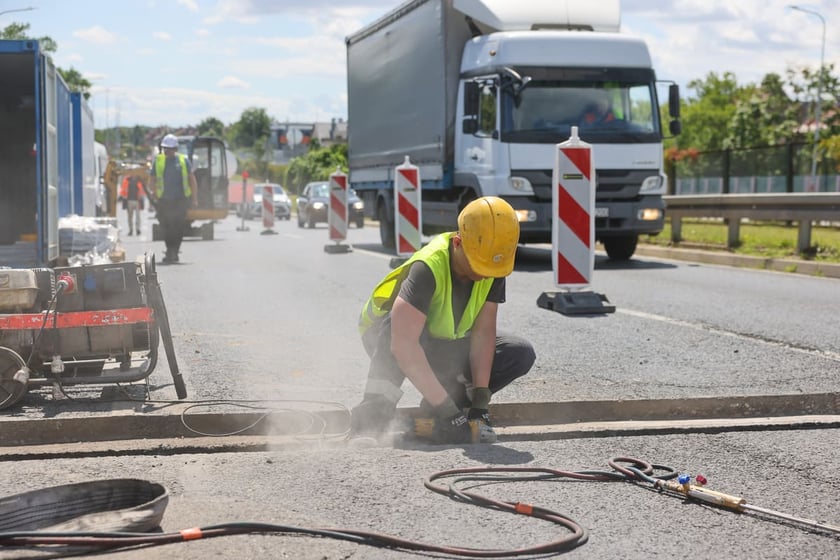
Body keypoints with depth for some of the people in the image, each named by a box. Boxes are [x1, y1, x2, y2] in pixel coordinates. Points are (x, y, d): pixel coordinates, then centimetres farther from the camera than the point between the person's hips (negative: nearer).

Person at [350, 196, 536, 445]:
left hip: (443, 347, 6)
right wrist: (447, 408, -45)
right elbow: (403, 345, -45)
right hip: (386, 338, -6)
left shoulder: (493, 269, -17)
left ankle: (432, 413, -9)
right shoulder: (428, 268, -36)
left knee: (521, 354, -12)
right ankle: (374, 412, -40)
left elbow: (483, 331, -16)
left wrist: (480, 398, -26)